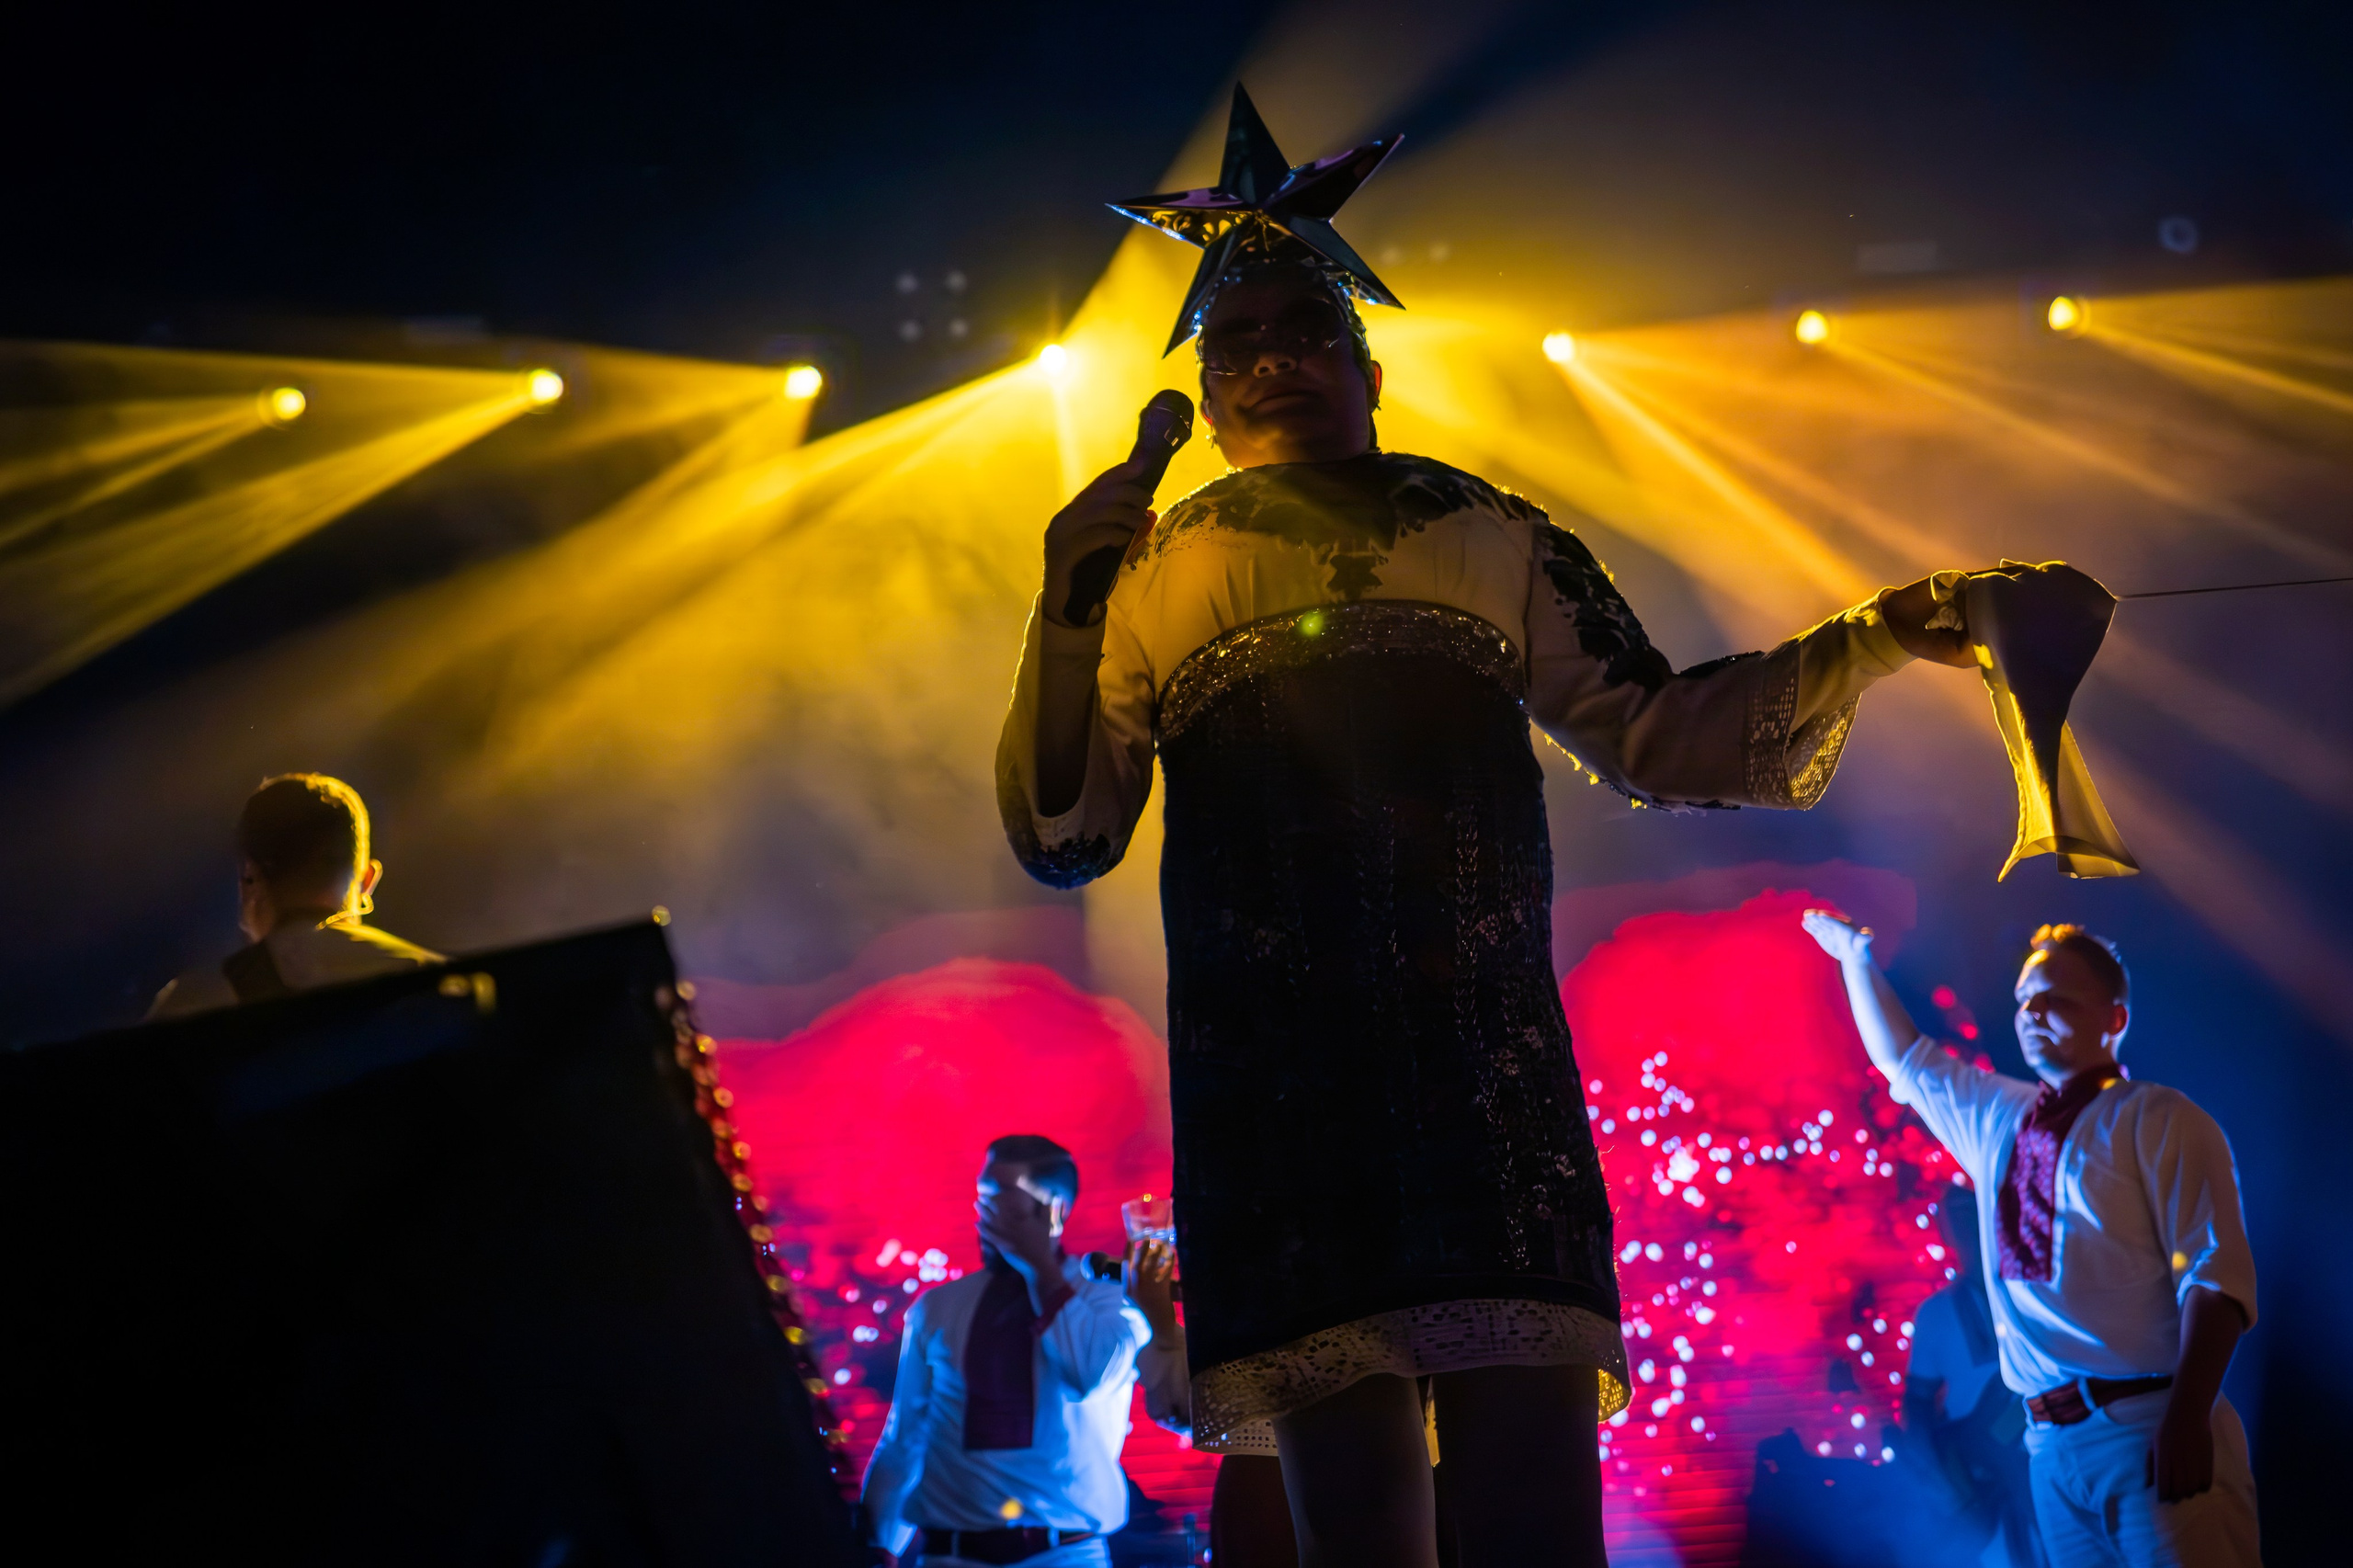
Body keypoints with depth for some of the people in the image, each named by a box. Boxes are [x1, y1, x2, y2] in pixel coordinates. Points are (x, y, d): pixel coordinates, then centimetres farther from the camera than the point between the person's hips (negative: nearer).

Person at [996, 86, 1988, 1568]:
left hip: (1488, 1071, 1)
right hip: (1276, 1094, 0)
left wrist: (1871, 643, 7)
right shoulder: (1152, 575, 16)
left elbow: (1658, 734, 18)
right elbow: (1061, 838, 9)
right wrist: (1066, 619, -5)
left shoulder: (1491, 541, 19)